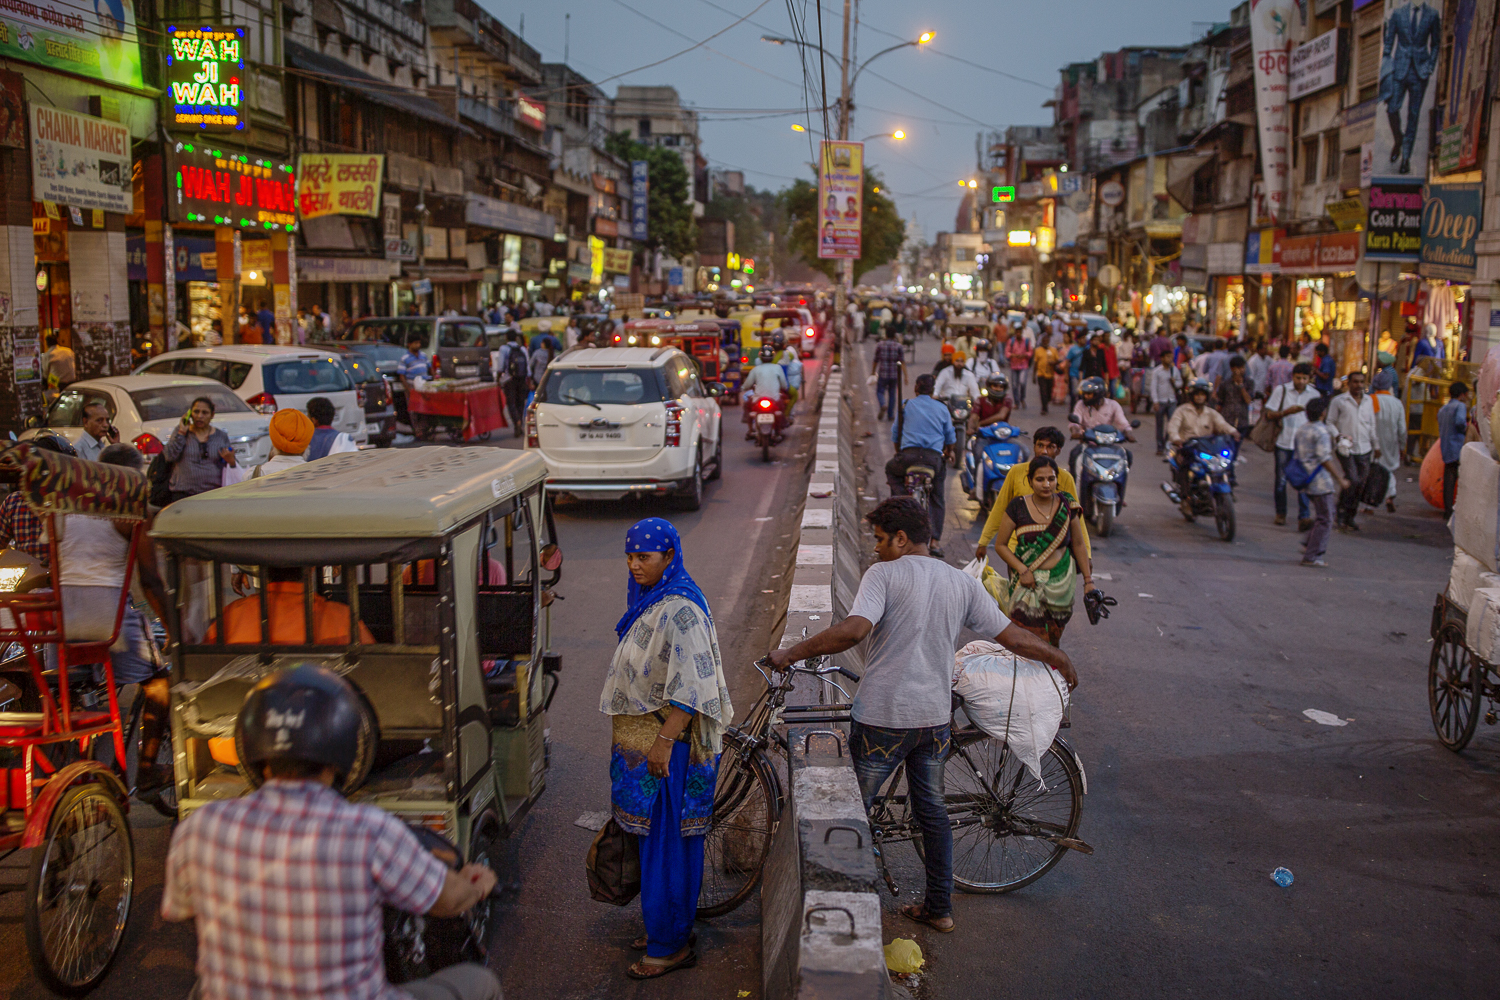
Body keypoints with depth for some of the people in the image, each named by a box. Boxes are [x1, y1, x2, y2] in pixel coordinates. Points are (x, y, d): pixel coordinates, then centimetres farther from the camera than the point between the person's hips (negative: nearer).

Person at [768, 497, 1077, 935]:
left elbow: (853, 629, -26)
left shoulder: (884, 574, -10)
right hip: (935, 719, 5)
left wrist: (790, 654, -18)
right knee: (932, 811, 19)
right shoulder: (963, 582, 6)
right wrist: (1061, 659, 23)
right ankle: (940, 907, 27)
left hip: (882, 720, -5)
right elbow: (1013, 637, 7)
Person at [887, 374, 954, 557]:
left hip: (909, 455, -1)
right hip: (934, 458, 1)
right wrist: (949, 452, 42)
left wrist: (899, 452, 35)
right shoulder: (942, 409, 13)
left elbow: (895, 434, 18)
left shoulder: (906, 405, 11)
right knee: (937, 500, 16)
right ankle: (934, 542, 10)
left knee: (890, 469, 32)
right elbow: (950, 437, 21)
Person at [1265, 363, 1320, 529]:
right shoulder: (1281, 390, -1)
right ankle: (1280, 513, 24)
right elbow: (1269, 415, -4)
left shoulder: (1314, 394, 5)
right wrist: (1287, 412, -20)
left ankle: (1304, 517, -12)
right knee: (1281, 479, 8)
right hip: (1284, 442, 0)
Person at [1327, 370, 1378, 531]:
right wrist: (1339, 436, -16)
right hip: (1346, 448, -5)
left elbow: (1372, 425, 20)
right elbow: (1330, 423, 1)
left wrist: (1376, 446, 21)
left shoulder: (1369, 401, 12)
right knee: (1353, 480, -19)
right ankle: (1341, 514, -4)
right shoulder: (1338, 401, -2)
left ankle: (1350, 518, 14)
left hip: (1364, 449, 5)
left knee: (1360, 484, 3)